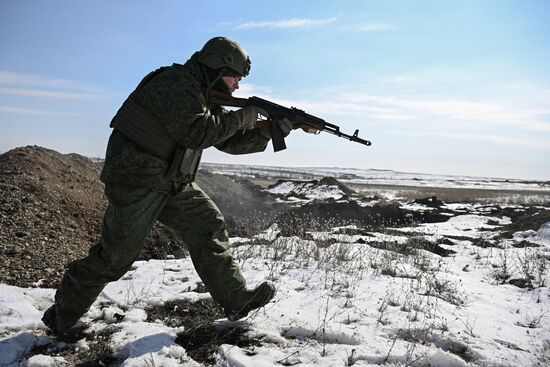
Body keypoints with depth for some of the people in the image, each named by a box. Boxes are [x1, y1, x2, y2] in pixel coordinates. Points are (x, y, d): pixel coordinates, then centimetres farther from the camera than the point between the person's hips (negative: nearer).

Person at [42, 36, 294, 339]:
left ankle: (235, 299, 6)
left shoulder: (204, 96, 14)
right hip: (137, 178, -9)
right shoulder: (178, 82, -16)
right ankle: (63, 315, 17)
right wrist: (242, 116, -17)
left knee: (208, 226, 1)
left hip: (172, 182, 9)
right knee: (116, 254, -3)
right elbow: (197, 132, -28)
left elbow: (230, 142, 13)